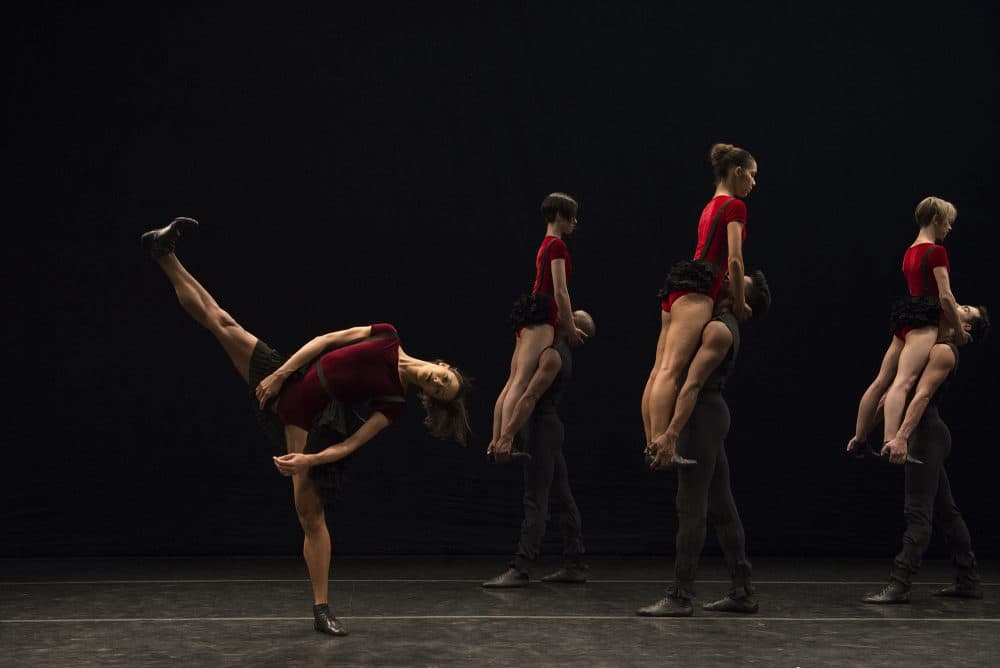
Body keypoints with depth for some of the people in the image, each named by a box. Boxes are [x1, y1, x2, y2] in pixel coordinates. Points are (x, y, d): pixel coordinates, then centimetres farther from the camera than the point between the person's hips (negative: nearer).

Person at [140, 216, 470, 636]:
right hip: (288, 380, 3)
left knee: (310, 513, -4)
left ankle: (321, 610, 6)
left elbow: (351, 444, -11)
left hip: (310, 422, -2)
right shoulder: (387, 338, -2)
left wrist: (309, 461, -25)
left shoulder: (394, 402, -6)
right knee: (221, 322, -4)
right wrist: (281, 372, -10)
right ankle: (164, 253, 5)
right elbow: (325, 340, -1)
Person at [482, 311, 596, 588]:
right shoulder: (561, 352, 16)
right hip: (549, 428, 10)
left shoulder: (553, 355, -16)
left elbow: (530, 398, -22)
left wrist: (507, 436, -25)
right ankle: (575, 566, 15)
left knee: (535, 502, -10)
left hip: (542, 429, -10)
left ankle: (519, 570, -11)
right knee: (563, 498, 10)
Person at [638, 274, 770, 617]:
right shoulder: (723, 326, 15)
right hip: (711, 413, 10)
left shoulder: (718, 329, -15)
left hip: (701, 416, -10)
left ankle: (680, 597, -6)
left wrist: (671, 433, -25)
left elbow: (693, 384, -21)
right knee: (721, 506, 11)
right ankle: (742, 592, 15)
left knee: (690, 507, -8)